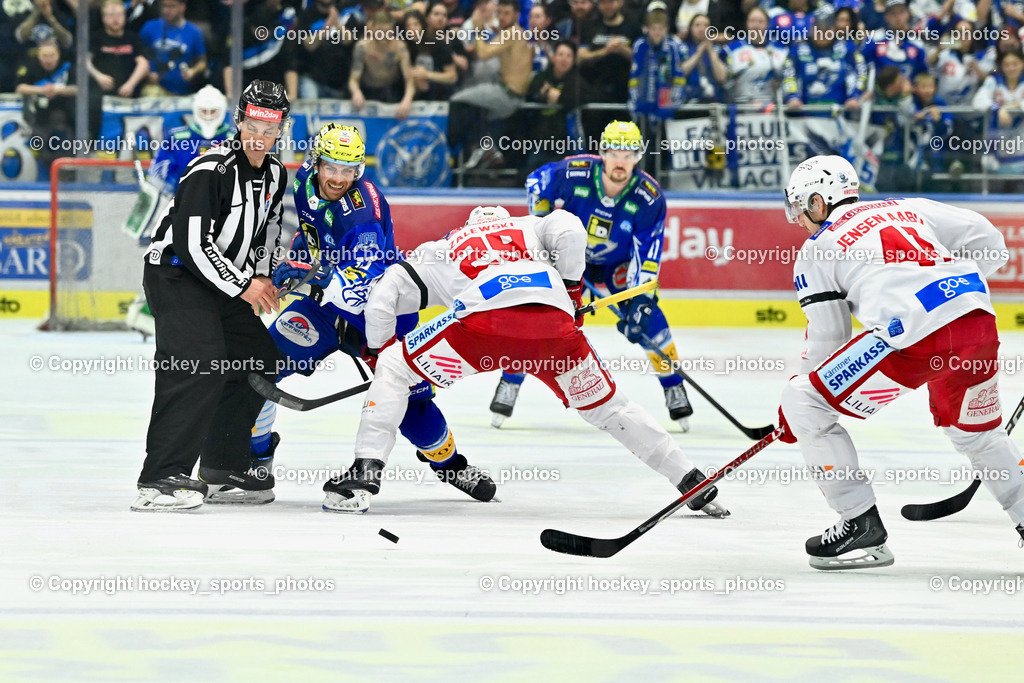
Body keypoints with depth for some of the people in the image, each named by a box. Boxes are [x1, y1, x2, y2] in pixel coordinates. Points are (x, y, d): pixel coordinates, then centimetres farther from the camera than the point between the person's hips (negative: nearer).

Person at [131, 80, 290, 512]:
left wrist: (261, 277, 5)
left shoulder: (274, 175, 6)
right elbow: (193, 244, -25)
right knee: (201, 365, -26)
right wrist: (242, 286, -19)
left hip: (224, 281, 10)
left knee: (260, 361, 9)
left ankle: (222, 473, 17)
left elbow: (267, 230, 22)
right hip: (175, 275, -10)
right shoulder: (211, 170, -22)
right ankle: (160, 481, -31)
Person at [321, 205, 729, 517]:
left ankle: (366, 472, 0)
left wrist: (378, 357, 34)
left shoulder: (437, 251, 36)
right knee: (604, 404, 23)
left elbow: (383, 297, 24)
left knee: (393, 370, 15)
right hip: (554, 323, 2)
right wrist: (571, 292, 24)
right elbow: (569, 230, 13)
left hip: (485, 319, -2)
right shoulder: (530, 227, 37)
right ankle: (691, 481, 21)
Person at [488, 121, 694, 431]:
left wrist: (639, 300, -35)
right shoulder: (574, 173, -28)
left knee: (646, 317, -17)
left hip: (618, 263, 0)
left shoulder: (649, 198, -27)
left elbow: (647, 255, -26)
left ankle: (674, 389, 0)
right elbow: (536, 181, -6)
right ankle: (509, 384, -3)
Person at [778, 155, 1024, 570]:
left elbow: (827, 340, 13)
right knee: (973, 431, 33)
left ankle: (863, 529, 5)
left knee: (804, 403, 6)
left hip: (913, 340, -6)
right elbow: (988, 243, 22)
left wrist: (792, 416, 24)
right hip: (977, 322, 6)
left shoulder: (817, 251, 15)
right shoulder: (910, 209, 28)